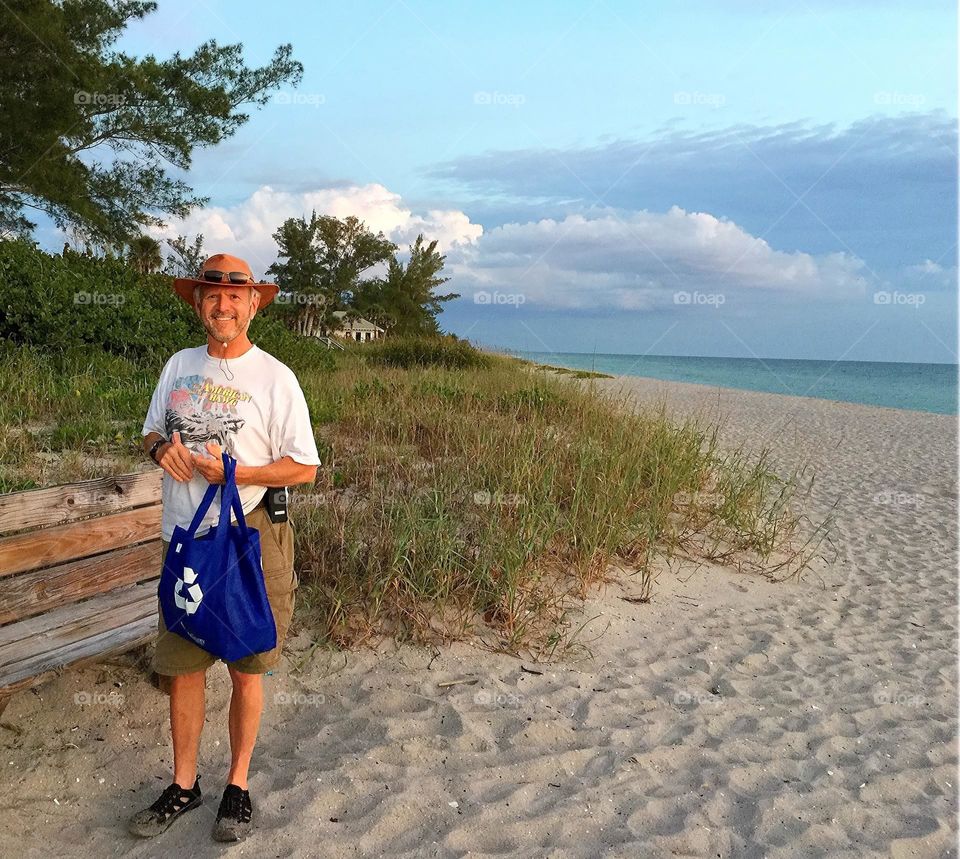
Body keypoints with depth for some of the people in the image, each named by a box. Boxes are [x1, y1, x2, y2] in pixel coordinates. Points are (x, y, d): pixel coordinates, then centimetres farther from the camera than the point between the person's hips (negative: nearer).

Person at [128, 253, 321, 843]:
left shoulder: (274, 378, -8)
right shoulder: (179, 366, 7)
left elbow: (304, 468, -8)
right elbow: (151, 432, 18)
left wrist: (231, 472, -20)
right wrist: (161, 447, -6)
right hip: (185, 537, 4)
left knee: (246, 670, 8)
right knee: (182, 667, 11)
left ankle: (238, 786, 26)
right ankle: (184, 785, 30)